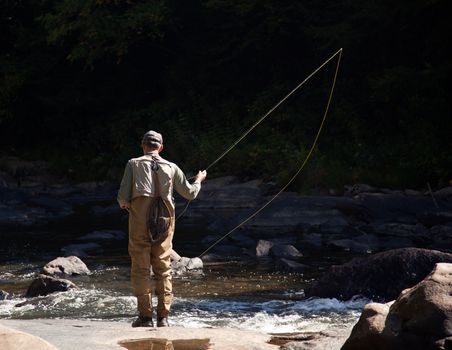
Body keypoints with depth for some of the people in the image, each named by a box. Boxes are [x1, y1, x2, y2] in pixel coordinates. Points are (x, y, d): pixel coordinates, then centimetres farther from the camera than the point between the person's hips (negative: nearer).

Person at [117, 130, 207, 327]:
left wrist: (124, 204, 18)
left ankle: (145, 316, -1)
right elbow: (190, 193, 17)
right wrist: (199, 180, 37)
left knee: (141, 268, 3)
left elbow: (123, 197, -5)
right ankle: (163, 317, 5)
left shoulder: (134, 164, 1)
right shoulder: (171, 167, 7)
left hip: (140, 221, -2)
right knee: (163, 268, 8)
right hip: (164, 222, 2)